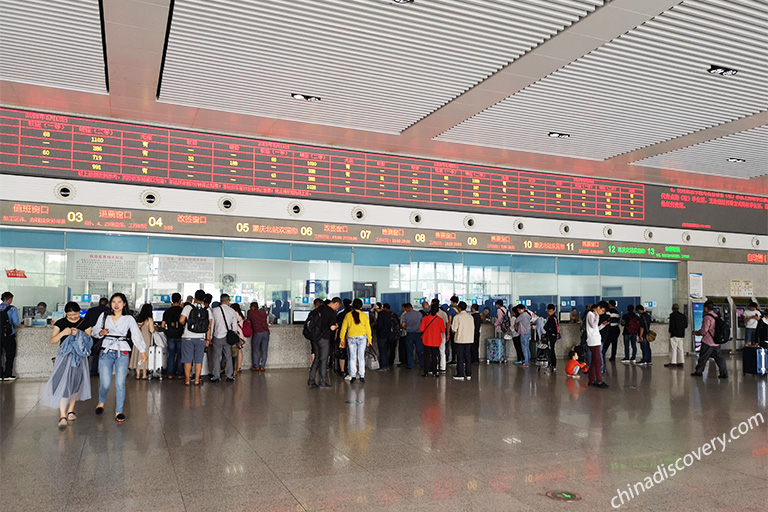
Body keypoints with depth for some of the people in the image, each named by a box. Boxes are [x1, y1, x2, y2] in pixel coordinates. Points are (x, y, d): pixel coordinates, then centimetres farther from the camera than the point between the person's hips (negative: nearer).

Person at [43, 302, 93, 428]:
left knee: (76, 383, 8)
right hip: (65, 355, -2)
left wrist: (78, 334, -16)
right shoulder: (60, 323, 1)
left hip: (79, 356, 2)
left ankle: (70, 410, 24)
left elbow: (88, 341, 2)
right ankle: (62, 416, -14)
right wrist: (62, 333, -19)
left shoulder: (85, 323, 4)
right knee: (63, 383, -13)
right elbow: (52, 341, -1)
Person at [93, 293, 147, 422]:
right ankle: (101, 402, 28)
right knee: (105, 383, -5)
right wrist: (101, 332, -5)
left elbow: (136, 335, 2)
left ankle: (119, 411, 7)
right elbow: (96, 329, 19)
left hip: (122, 354, 0)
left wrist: (142, 351, -6)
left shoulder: (129, 319, 6)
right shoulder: (104, 316, 9)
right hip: (106, 352, 1)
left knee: (120, 383, -6)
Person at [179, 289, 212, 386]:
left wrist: (185, 324, 9)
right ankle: (197, 380, 11)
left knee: (187, 360, 5)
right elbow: (209, 326, 0)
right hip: (201, 338, 2)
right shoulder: (208, 310, 2)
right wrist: (208, 339, 5)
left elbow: (181, 320, -14)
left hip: (188, 337, -2)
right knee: (198, 360, 8)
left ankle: (187, 380, 9)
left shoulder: (188, 307, -6)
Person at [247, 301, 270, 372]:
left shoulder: (250, 313, 7)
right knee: (264, 350, 7)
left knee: (255, 350, 9)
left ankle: (256, 366, 10)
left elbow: (249, 323, 16)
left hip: (257, 333, -3)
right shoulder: (263, 312, 15)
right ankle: (262, 366, 7)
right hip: (266, 332, 3)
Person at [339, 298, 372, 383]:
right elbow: (368, 328, 2)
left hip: (351, 338, 0)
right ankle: (362, 376, 6)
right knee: (361, 357, 5)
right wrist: (369, 339, 10)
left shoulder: (348, 315, -1)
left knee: (352, 357, 7)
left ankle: (353, 376, 7)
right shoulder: (364, 316, -2)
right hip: (362, 338, 0)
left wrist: (342, 339, 11)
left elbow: (343, 328, 3)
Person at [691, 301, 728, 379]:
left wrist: (698, 332, 1)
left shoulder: (707, 317, -16)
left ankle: (698, 372, 11)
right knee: (719, 358, 9)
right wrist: (700, 332, 20)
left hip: (708, 342, -7)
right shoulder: (716, 316, 10)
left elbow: (704, 330, -18)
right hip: (716, 341, 8)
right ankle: (724, 373, 7)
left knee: (703, 357, 3)